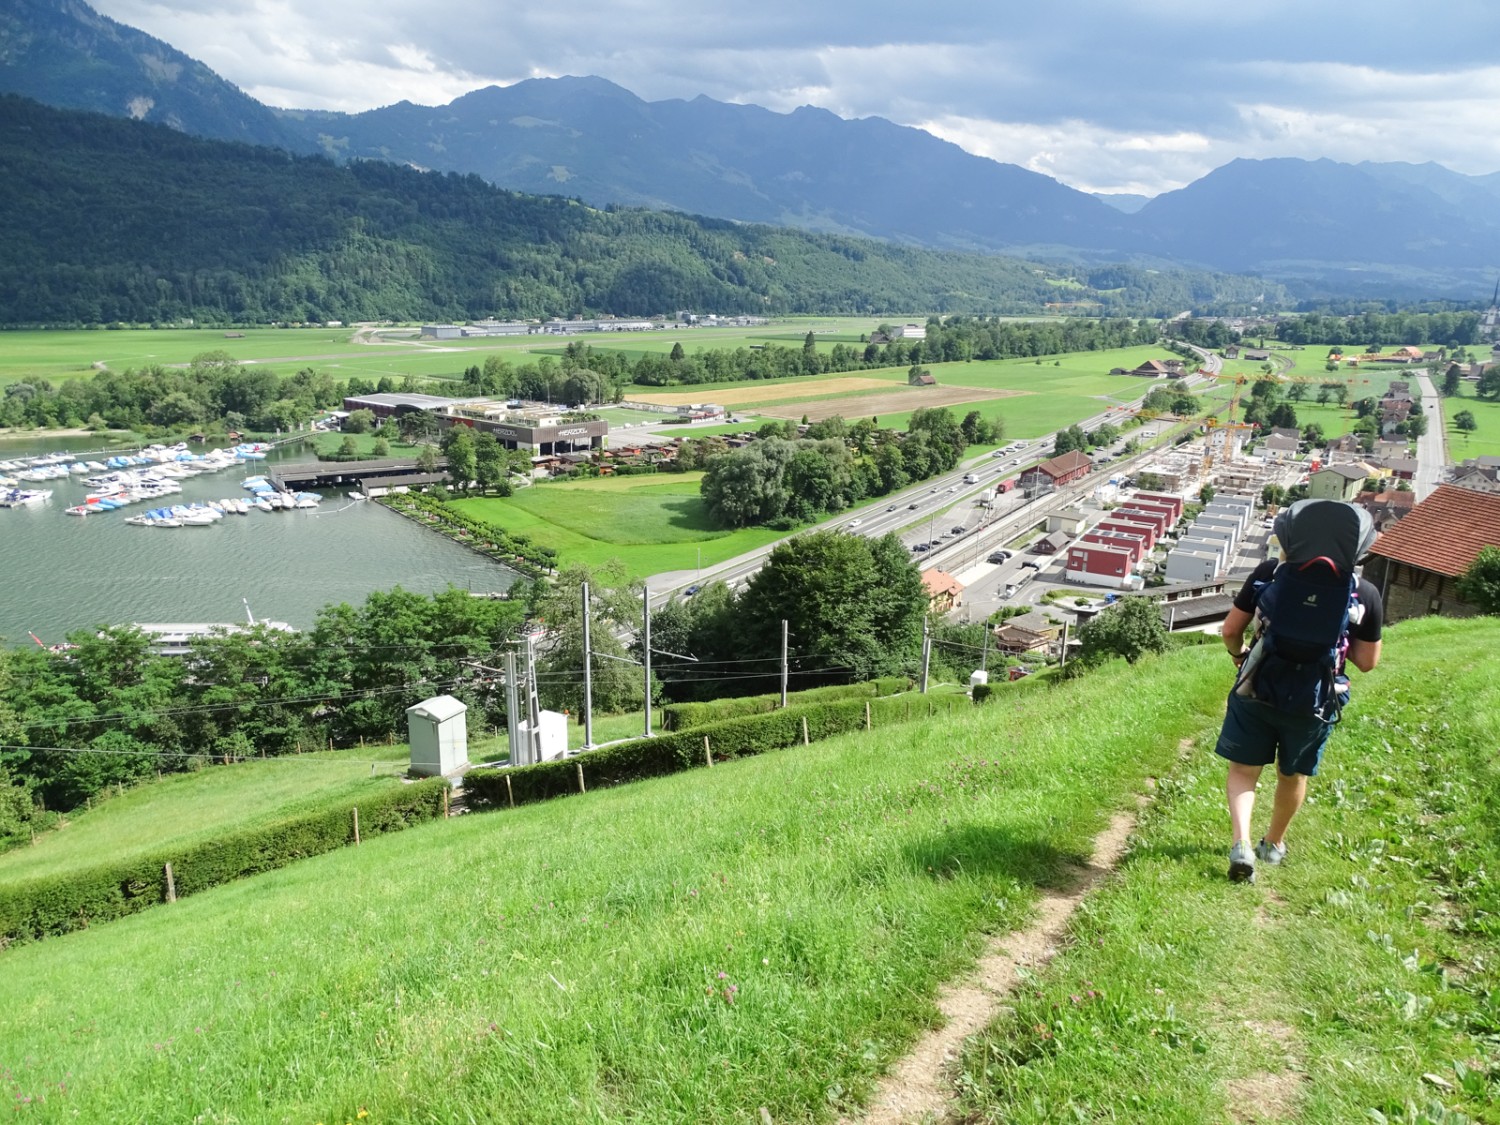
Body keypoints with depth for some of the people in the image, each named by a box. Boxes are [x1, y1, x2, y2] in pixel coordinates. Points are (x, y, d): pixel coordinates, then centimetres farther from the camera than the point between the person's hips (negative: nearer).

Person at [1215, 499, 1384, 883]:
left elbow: (1230, 629, -4)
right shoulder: (1365, 595, -10)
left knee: (1243, 769, 13)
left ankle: (1241, 844, -4)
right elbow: (1367, 662, -1)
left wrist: (1238, 655, 16)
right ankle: (1274, 844, 39)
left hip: (1256, 693, -1)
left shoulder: (1268, 573, -10)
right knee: (1293, 775, 22)